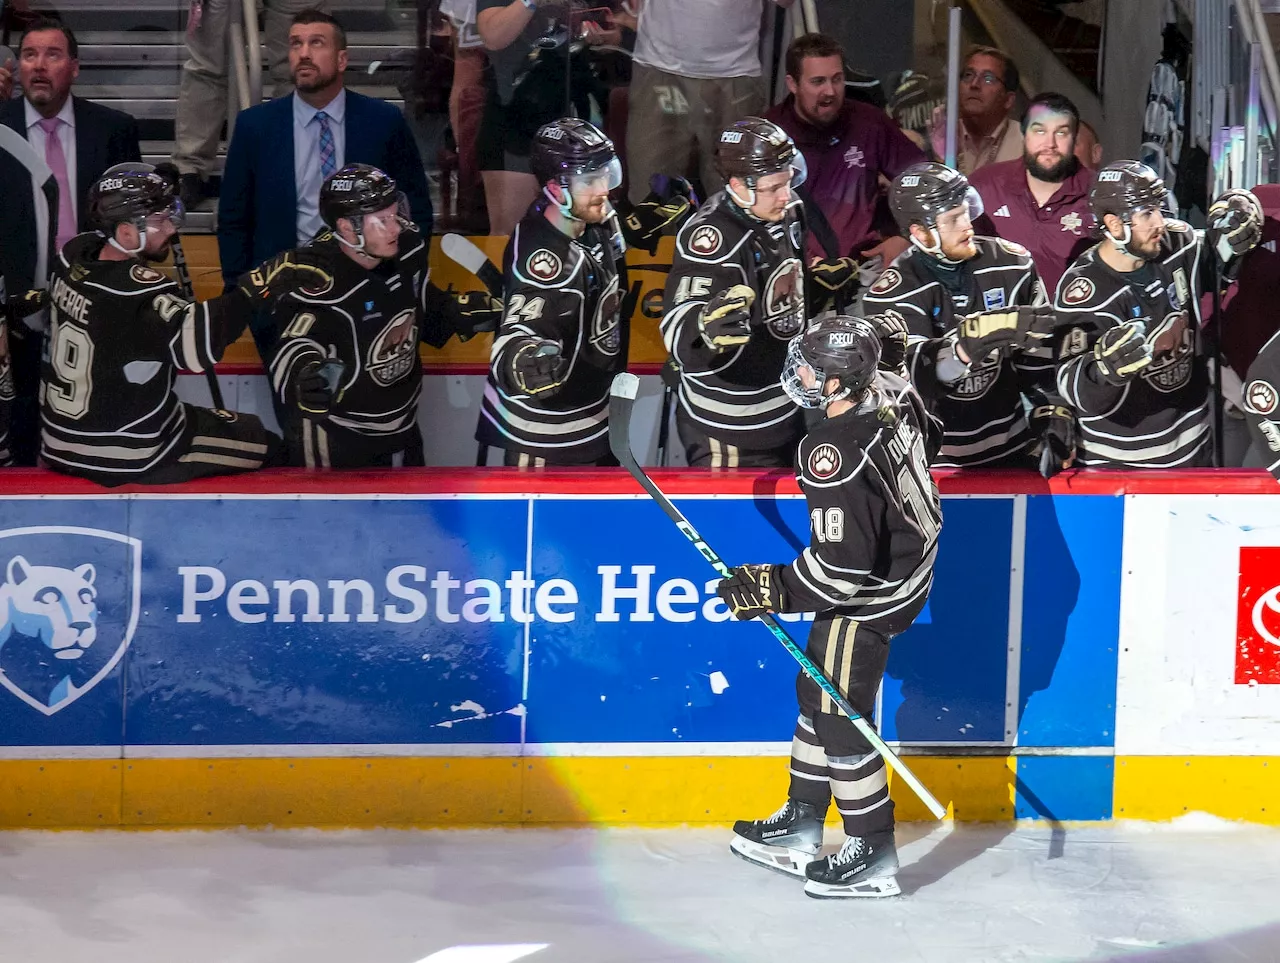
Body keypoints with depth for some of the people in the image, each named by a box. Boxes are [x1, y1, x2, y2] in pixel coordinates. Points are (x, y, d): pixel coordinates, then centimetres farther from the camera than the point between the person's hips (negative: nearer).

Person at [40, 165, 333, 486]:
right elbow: (195, 344, -49)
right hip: (127, 460, -8)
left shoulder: (74, 254, -6)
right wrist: (262, 282, -51)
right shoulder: (136, 290, -30)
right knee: (266, 446, 9)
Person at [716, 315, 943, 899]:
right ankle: (802, 825, 30)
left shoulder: (835, 457, -34)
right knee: (817, 691, 19)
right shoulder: (889, 391, -7)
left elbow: (842, 566, -31)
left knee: (837, 714, -1)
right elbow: (928, 438, 16)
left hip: (872, 594, -10)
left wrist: (771, 590, -19)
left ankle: (873, 855, 9)